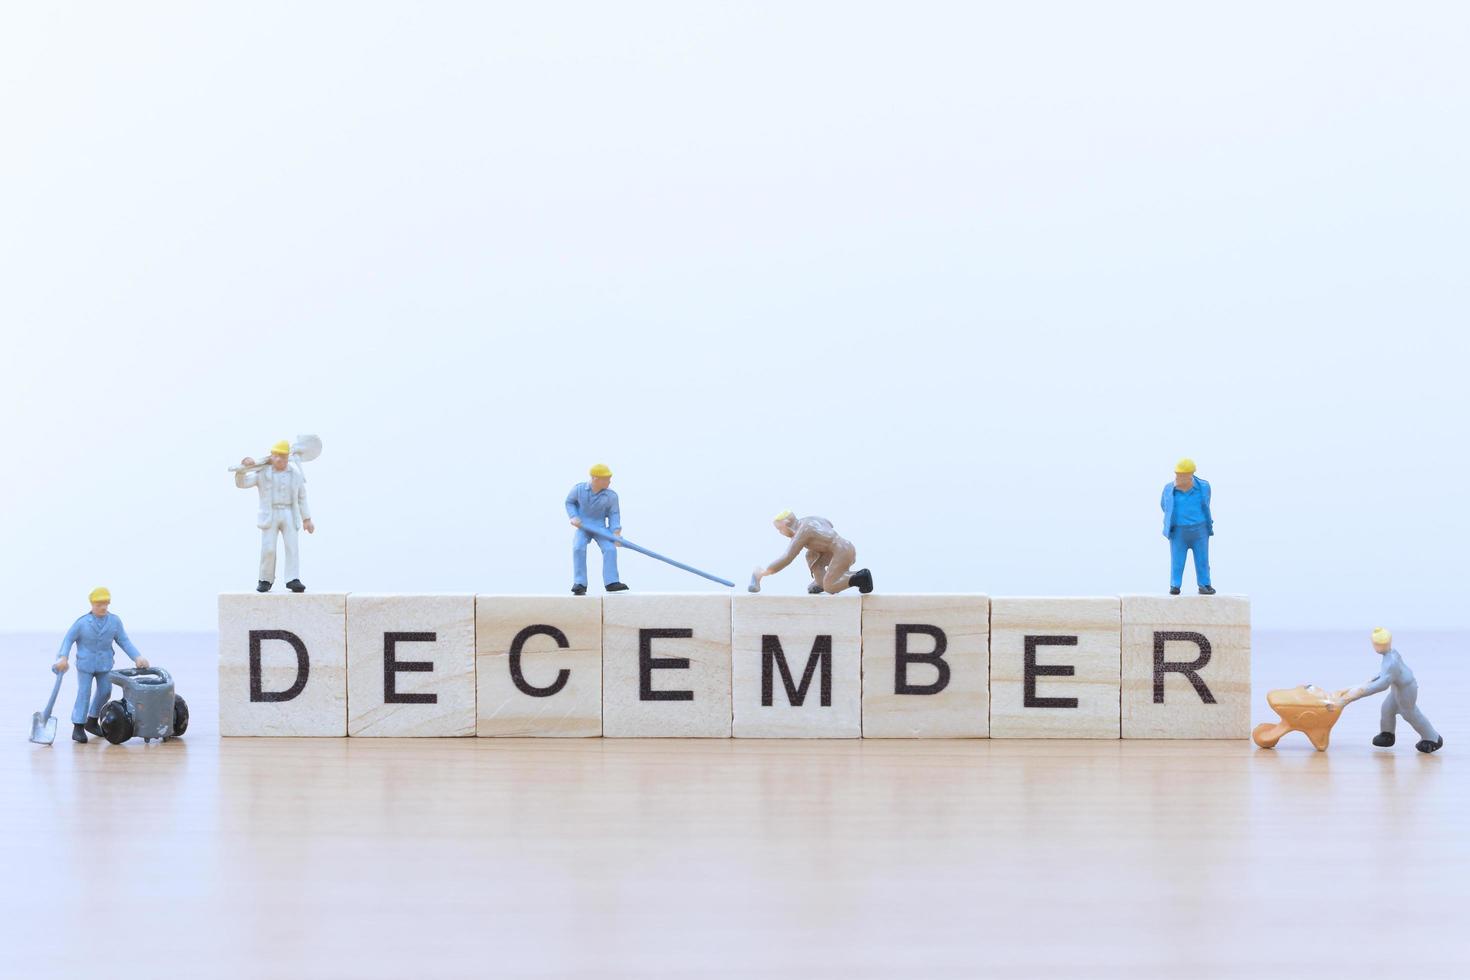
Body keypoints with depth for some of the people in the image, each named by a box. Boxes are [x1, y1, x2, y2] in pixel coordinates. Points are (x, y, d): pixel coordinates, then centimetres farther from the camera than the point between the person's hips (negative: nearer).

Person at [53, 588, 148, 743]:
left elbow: (124, 642, -3)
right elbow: (68, 639, -6)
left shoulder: (114, 621, -6)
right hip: (85, 664, -4)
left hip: (104, 663, 4)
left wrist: (137, 657, -11)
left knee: (105, 691, 10)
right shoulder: (82, 622, -13)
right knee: (84, 693, -7)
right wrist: (63, 657, -16)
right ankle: (78, 727, -2)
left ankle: (92, 722, 29)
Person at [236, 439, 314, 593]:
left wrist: (307, 520, 8)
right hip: (269, 515, -1)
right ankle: (265, 580, 5)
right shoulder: (263, 473, 2)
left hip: (289, 515, 1)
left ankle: (293, 580, -15)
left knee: (292, 547, -11)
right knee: (268, 549, -8)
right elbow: (241, 483, -3)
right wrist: (243, 467, -21)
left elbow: (301, 498, 11)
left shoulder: (296, 474, 6)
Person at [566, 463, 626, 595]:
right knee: (578, 548, -25)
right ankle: (580, 584, -22)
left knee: (610, 548, -20)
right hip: (582, 526, -1)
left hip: (600, 528, 1)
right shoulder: (579, 489, -10)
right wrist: (573, 517, -9)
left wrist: (616, 532, -16)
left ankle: (611, 582, -17)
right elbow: (569, 502, 7)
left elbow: (614, 514, -3)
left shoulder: (611, 496, -10)